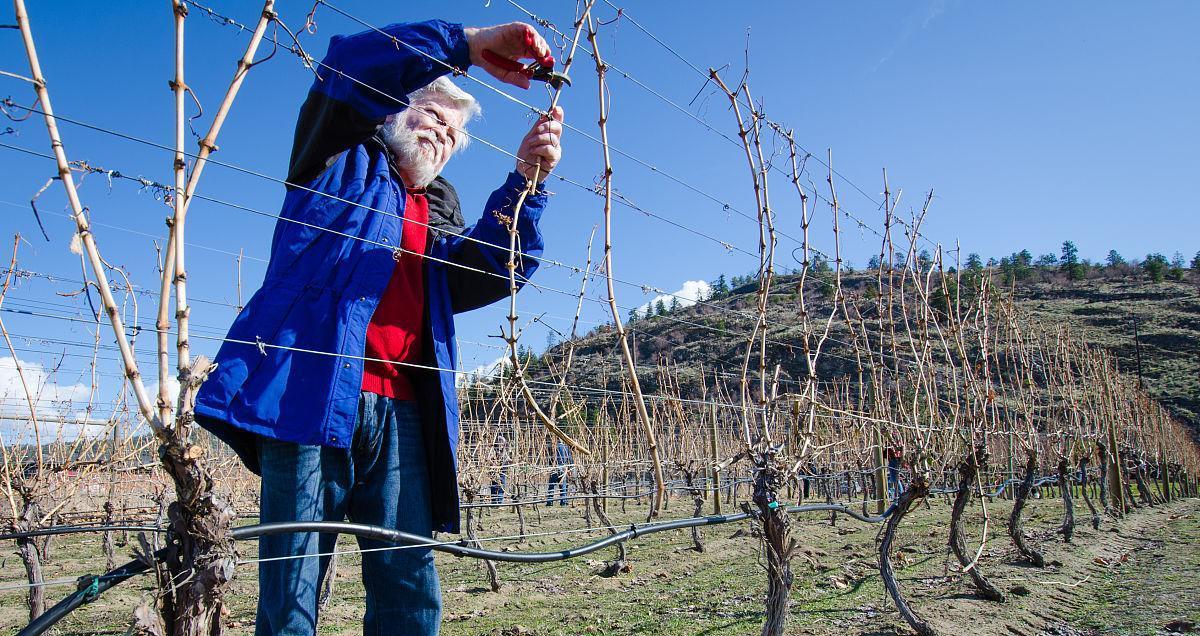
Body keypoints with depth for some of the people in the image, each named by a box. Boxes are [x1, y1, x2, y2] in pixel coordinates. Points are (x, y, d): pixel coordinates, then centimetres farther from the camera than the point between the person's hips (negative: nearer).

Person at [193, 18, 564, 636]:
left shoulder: (439, 210, 28)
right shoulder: (346, 162, 18)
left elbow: (490, 272, 7)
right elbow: (344, 66, 0)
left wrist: (525, 181, -6)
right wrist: (467, 44, -4)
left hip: (399, 415, 5)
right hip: (310, 394, -4)